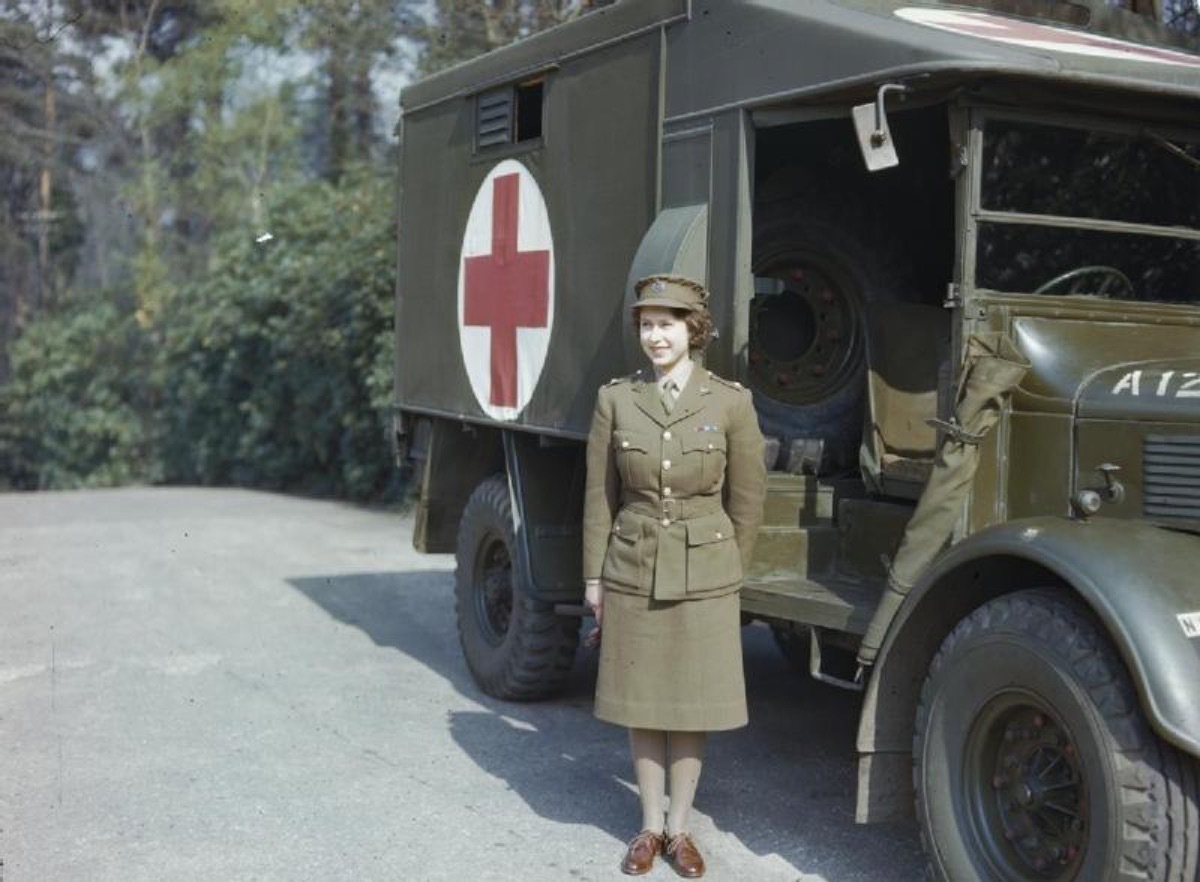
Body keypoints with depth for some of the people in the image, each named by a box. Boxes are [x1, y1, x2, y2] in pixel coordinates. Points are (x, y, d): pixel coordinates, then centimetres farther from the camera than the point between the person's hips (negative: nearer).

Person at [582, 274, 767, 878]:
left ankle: (680, 828, 23)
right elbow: (599, 497, 4)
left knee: (692, 705, 7)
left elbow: (747, 500, 2)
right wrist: (593, 577, 3)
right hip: (632, 572, 1)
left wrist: (728, 573, 6)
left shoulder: (731, 402, -5)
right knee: (640, 704, 10)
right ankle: (650, 827, 25)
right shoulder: (615, 399, -1)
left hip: (703, 574, -1)